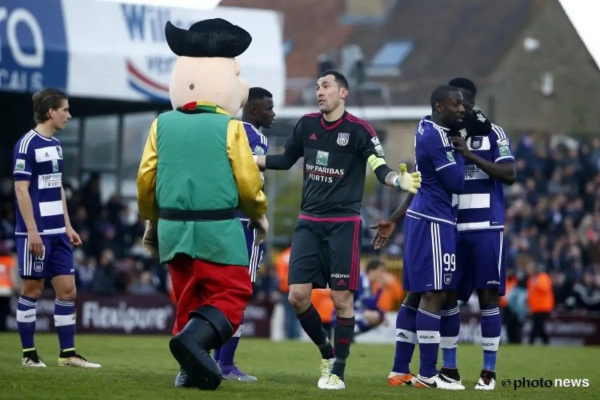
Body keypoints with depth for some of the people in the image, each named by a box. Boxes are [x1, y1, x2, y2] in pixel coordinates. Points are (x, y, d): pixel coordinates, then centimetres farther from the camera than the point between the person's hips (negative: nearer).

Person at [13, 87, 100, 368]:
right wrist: (32, 232, -18)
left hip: (57, 232, 8)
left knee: (67, 289, 6)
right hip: (36, 233, -8)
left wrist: (68, 227, 17)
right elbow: (21, 190, -15)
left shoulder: (55, 145, 14)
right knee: (32, 290, 0)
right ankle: (29, 354, 8)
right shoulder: (27, 144, -11)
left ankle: (67, 353, 10)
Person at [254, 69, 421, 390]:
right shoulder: (307, 124, 6)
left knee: (341, 299, -4)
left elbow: (380, 169, -12)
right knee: (298, 296, -3)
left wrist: (399, 180, -33)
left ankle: (337, 371, 7)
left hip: (343, 224, -4)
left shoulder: (359, 130, -7)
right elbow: (286, 160, 20)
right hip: (309, 223, 4)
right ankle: (326, 351, 20)